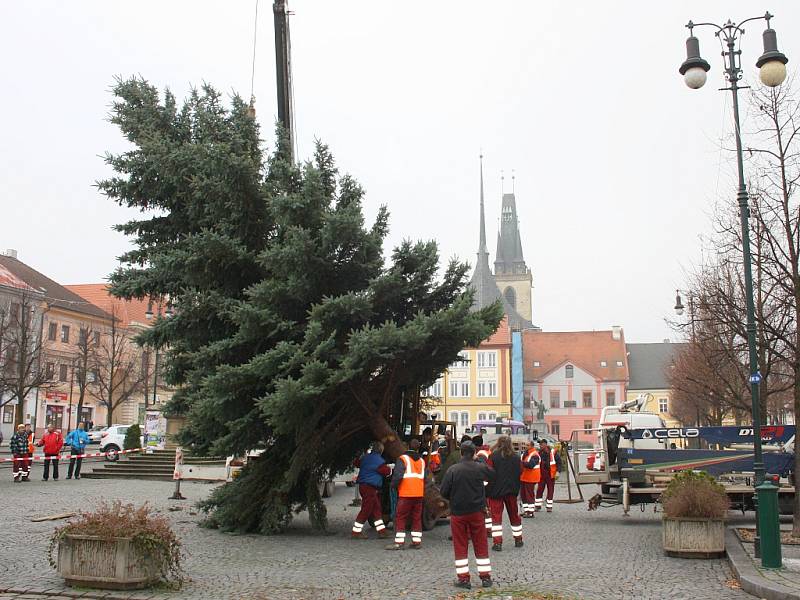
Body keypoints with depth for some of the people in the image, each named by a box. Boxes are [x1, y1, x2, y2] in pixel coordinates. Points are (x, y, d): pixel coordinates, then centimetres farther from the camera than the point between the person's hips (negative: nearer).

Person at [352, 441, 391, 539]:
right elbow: (386, 471, -10)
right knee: (366, 510, -4)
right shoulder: (377, 459, -14)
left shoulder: (365, 458, 12)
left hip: (363, 486, 10)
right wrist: (390, 469, 11)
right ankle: (356, 532, 0)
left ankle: (381, 531, 15)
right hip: (369, 487, -10)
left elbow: (357, 464, 30)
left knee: (377, 509, 12)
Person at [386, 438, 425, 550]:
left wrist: (394, 486, -2)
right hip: (419, 494, 6)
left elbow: (398, 475, -17)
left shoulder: (403, 459, -6)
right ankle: (417, 541, 12)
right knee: (417, 518, 12)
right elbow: (425, 477, 20)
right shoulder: (422, 461, 14)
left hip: (405, 494, -6)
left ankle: (399, 542, -5)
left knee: (400, 518, -1)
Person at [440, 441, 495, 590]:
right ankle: (485, 576, 16)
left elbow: (444, 492, -10)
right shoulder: (480, 468, -7)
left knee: (460, 546, 8)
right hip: (477, 511, 2)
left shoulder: (453, 470, -13)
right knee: (481, 544, 12)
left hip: (458, 512, -1)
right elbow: (493, 476, 13)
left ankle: (463, 578, 8)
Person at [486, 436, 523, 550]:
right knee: (514, 514, 17)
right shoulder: (516, 457, -1)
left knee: (496, 516, 1)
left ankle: (497, 542, -4)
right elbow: (520, 472, 8)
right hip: (512, 490, 3)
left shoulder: (493, 456, -12)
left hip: (496, 490, -3)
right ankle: (518, 540, 27)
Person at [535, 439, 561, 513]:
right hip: (541, 474, 3)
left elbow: (559, 462, -3)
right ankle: (538, 506, 10)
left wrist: (557, 471, -11)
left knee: (550, 490, 4)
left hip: (550, 475, -3)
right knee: (539, 490, 1)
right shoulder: (539, 453, 4)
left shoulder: (553, 452, -6)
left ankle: (549, 507, 10)